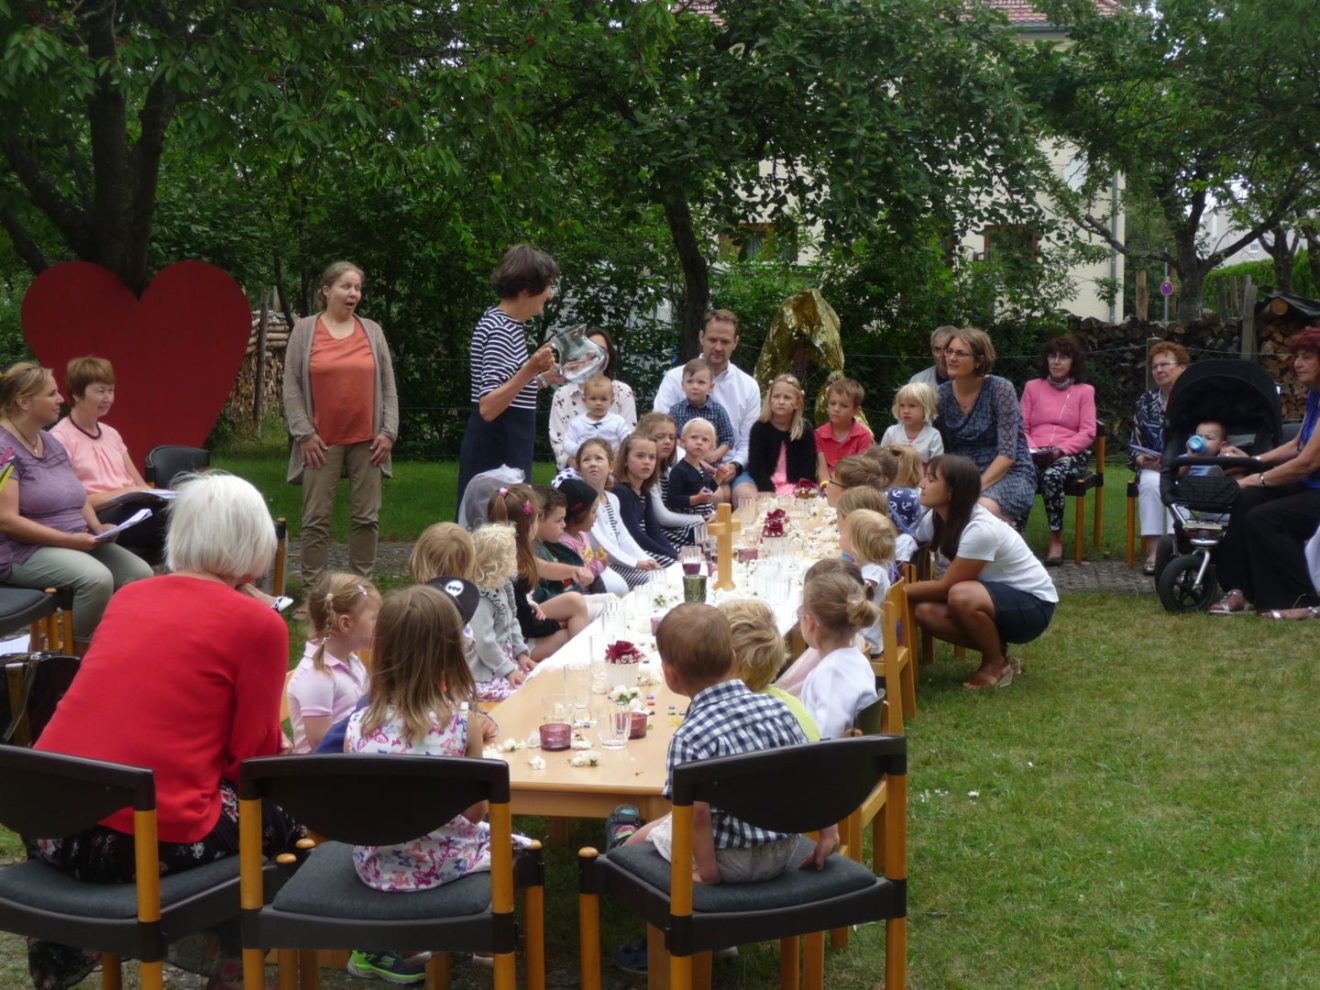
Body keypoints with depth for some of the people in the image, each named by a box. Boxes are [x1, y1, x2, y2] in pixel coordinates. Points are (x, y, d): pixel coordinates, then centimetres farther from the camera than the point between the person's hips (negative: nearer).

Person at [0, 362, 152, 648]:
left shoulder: (52, 444, 15)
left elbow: (77, 495, 23)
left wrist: (97, 528, 2)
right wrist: (69, 540, -21)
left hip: (77, 542, 8)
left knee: (139, 572, -14)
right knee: (97, 578, -33)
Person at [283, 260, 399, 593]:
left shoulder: (372, 331, 11)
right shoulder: (305, 331, 4)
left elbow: (388, 387, 11)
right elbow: (292, 387, 1)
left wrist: (389, 431, 2)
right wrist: (304, 433, -6)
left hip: (366, 442, 2)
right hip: (322, 442, -2)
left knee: (366, 517, 5)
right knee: (317, 519, -1)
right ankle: (312, 591, 6)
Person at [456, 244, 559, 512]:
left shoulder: (507, 324, 14)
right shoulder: (501, 329, -16)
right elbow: (487, 407, -24)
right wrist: (530, 370, -32)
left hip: (509, 448, 10)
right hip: (496, 452, -10)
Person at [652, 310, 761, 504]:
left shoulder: (749, 386, 13)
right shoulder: (675, 378, 5)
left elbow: (749, 441, 11)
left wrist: (735, 465, -11)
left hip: (730, 467, 3)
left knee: (747, 495, -29)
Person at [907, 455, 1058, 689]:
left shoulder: (980, 530, -30)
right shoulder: (936, 519, -5)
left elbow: (946, 587, -24)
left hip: (1033, 605, -8)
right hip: (994, 596, 8)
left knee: (962, 596, -36)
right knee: (924, 611, -16)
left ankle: (996, 664, -9)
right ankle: (996, 650, 4)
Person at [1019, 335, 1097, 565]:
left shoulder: (1084, 391, 14)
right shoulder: (1033, 387, 18)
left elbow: (1088, 433, 4)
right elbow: (1021, 427, 12)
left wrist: (1060, 450, -12)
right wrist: (1032, 449, -9)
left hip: (1070, 454, -1)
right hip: (1035, 455, 1)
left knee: (1052, 476, -36)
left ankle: (1056, 540, -27)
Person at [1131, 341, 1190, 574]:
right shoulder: (1145, 402, 13)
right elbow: (1135, 446, 12)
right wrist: (1142, 460, -10)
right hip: (1153, 469, 2)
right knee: (1150, 483, -31)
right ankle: (1153, 551, -33)